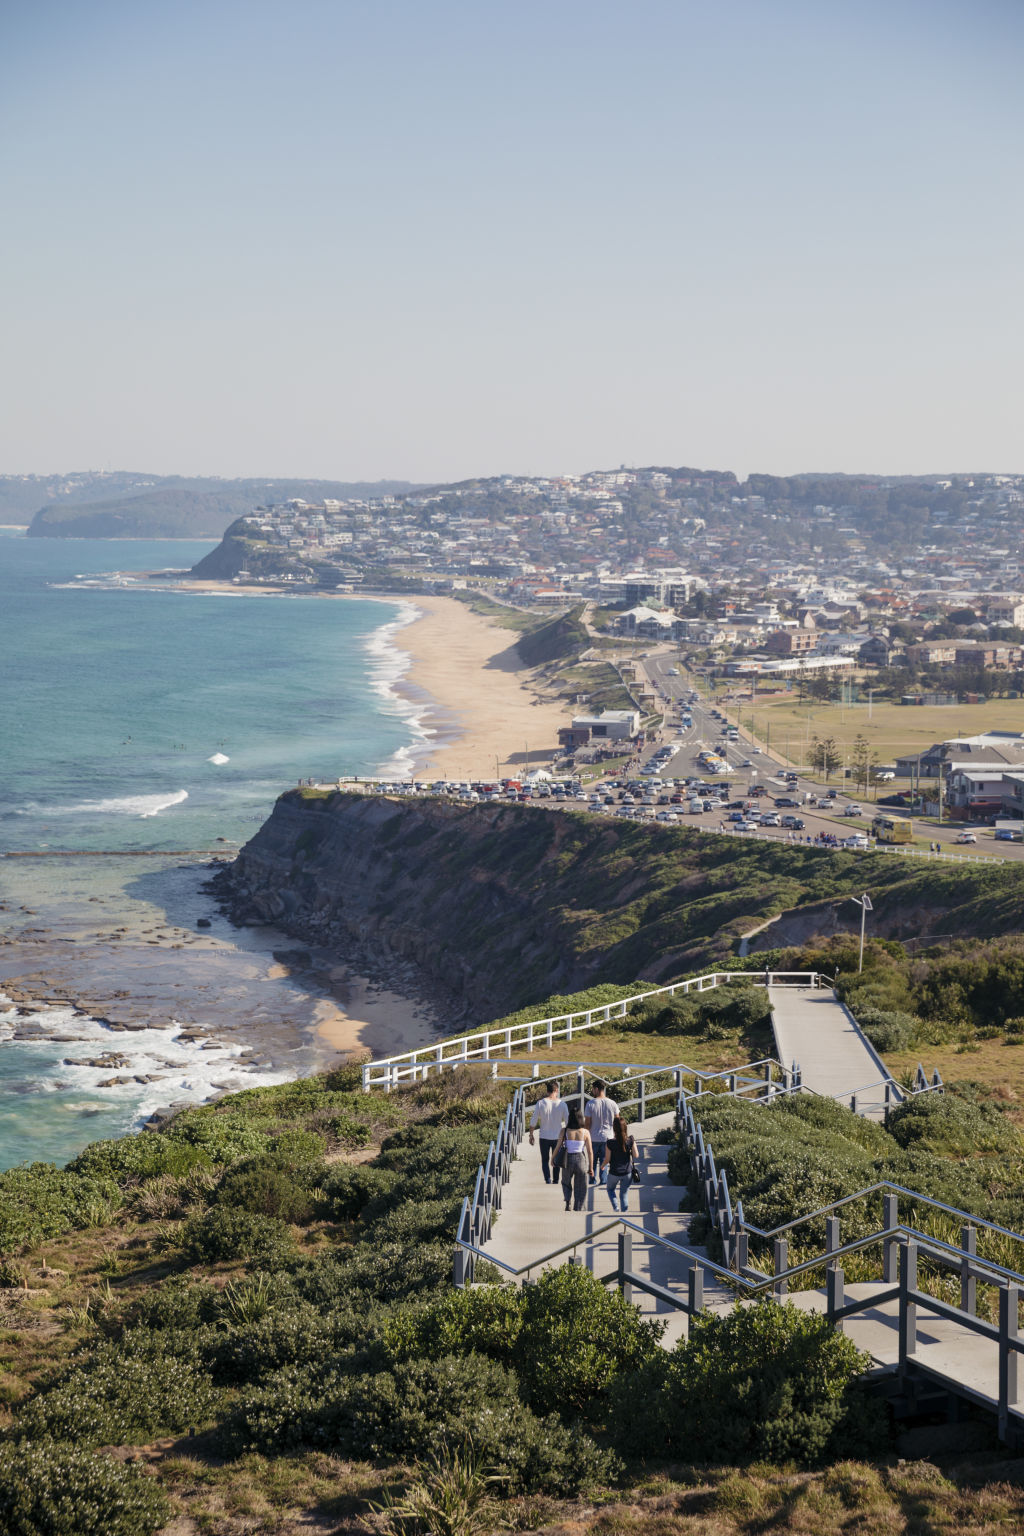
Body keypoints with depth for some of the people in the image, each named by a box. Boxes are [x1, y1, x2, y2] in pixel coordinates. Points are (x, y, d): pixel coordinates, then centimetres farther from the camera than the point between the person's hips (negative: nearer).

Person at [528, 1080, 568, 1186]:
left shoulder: (540, 1103, -10)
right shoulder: (562, 1104, -8)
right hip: (558, 1137, 1)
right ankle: (555, 1180, 19)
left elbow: (533, 1121, -6)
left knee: (545, 1160, 10)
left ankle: (547, 1178, -9)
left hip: (544, 1137, -1)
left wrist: (531, 1135, 5)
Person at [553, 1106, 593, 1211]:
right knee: (580, 1188, 15)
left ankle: (568, 1200, 3)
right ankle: (577, 1209, 13)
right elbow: (590, 1151, -5)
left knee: (566, 1183, 26)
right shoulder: (585, 1132, -8)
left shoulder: (564, 1131, -9)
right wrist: (591, 1167, 4)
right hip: (581, 1160, 0)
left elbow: (558, 1147, -4)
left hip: (568, 1160, 0)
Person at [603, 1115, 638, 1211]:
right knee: (624, 1193, 15)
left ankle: (615, 1207, 9)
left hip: (614, 1173, -2)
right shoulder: (630, 1140, -14)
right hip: (627, 1172, 2)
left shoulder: (610, 1143, -20)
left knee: (610, 1189, 25)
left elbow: (607, 1159, -10)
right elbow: (635, 1156, -8)